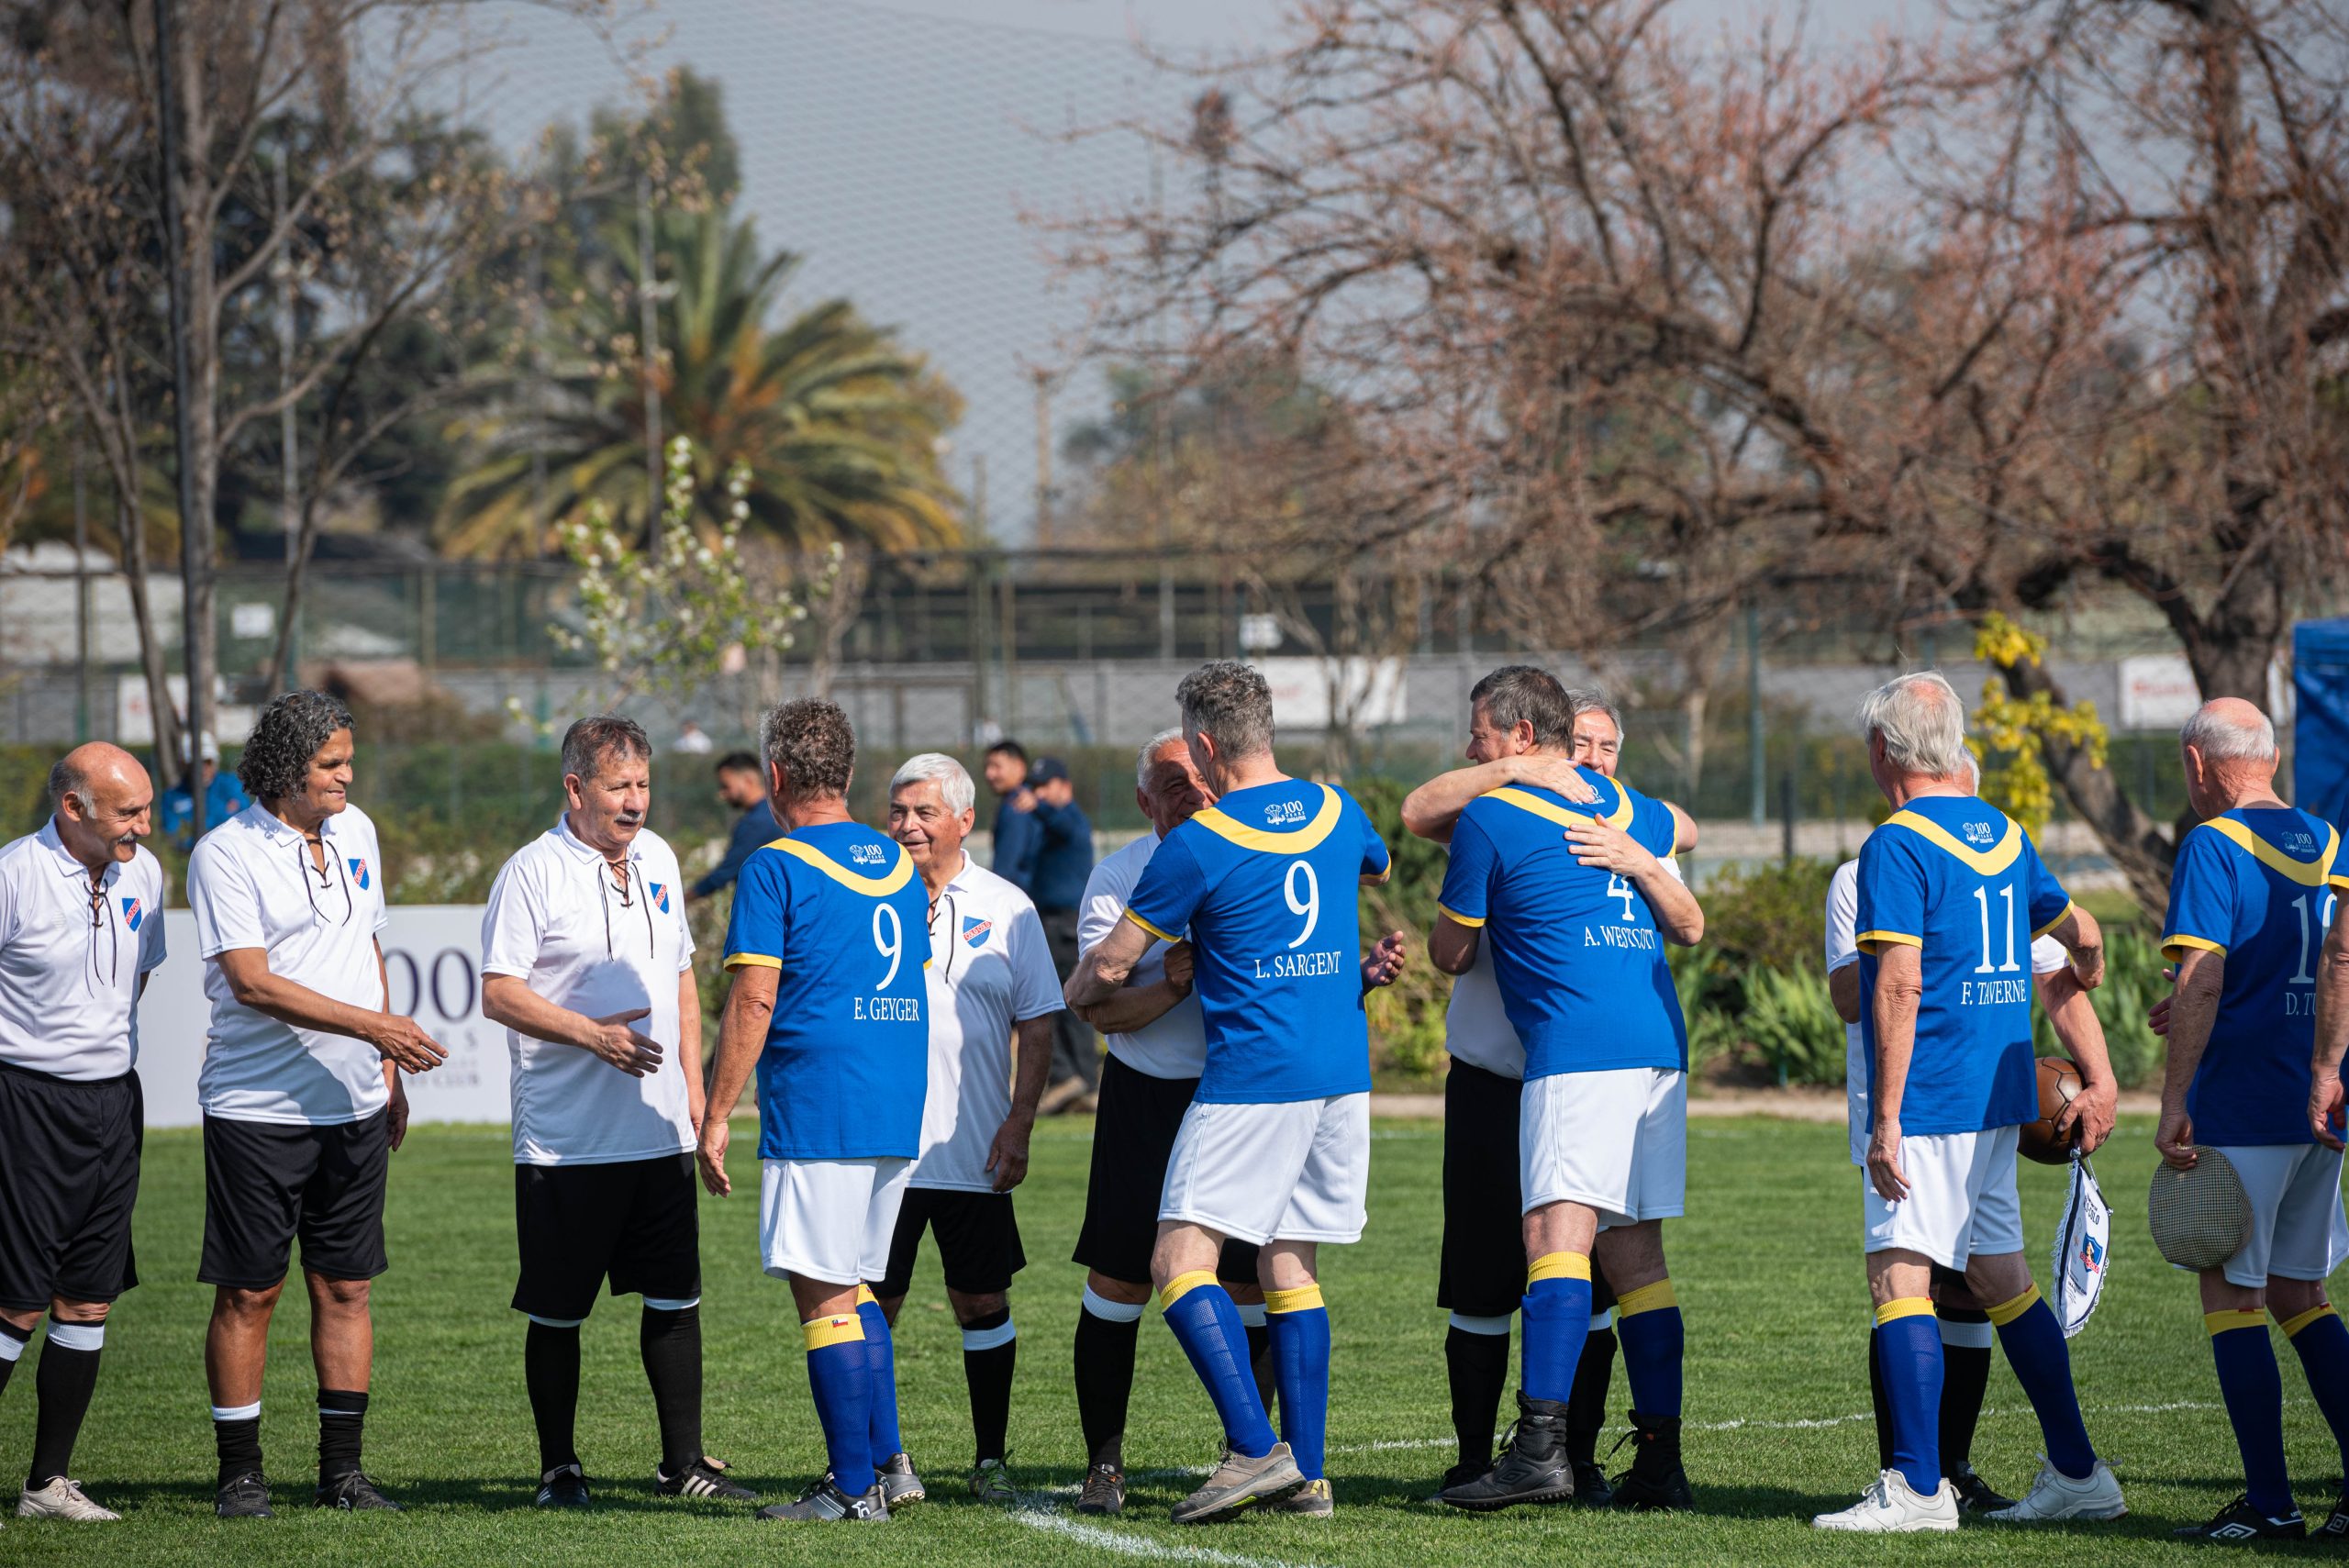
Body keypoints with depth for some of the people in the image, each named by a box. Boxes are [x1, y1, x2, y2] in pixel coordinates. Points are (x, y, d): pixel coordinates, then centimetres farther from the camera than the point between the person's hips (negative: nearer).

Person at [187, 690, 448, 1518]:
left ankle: (342, 1468, 11)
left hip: (354, 1108, 6)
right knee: (248, 1292, -1)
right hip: (256, 1108, -6)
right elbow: (251, 982, -18)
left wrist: (388, 1069, 18)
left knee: (345, 1287, 6)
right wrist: (371, 1024, -21)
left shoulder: (354, 830, 11)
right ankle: (240, 1472, 6)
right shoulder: (227, 853, -10)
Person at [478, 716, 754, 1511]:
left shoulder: (656, 858, 12)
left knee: (675, 1298, 6)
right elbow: (499, 995, -12)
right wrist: (593, 1035, -21)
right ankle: (558, 1469, 12)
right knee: (557, 1312, 2)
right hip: (566, 1140, -6)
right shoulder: (534, 872, -9)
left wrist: (694, 1086, 15)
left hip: (660, 1132, 6)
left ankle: (683, 1462, 15)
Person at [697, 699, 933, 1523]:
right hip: (898, 1114, 7)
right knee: (854, 1289, 18)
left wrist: (716, 1114, -9)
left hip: (813, 1108, -7)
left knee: (824, 1297, -3)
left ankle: (855, 1488, -2)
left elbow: (753, 1000, -13)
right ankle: (884, 1459, 16)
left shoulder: (776, 868, -9)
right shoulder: (900, 864, 13)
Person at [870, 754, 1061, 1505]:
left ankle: (990, 1460, 15)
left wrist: (1018, 1125, -3)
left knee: (984, 1303, 4)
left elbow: (1037, 1025, 6)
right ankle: (884, 1457, 8)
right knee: (871, 1303, -1)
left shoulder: (1005, 908, 4)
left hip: (975, 1153, 0)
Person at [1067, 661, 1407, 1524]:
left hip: (1251, 1079, -7)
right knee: (1291, 1265, 11)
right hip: (1343, 1074, 7)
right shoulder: (1334, 809, 7)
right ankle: (1306, 1472, 7)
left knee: (1181, 1261, -6)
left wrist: (1077, 994, 20)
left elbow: (1110, 965, -2)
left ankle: (1256, 1450, -19)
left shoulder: (1199, 844, -10)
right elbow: (1377, 867, 33)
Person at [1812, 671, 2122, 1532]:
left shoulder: (1898, 845, -12)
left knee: (1899, 1274, -8)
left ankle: (1920, 1487, -14)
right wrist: (2086, 976, 52)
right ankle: (2078, 1472, 16)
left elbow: (1900, 985, -20)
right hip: (2000, 1099, 8)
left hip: (1929, 1104, -8)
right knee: (2001, 1278, 14)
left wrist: (1885, 1118, -20)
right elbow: (2080, 931, 28)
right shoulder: (2003, 835, 13)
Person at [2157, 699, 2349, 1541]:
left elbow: (2201, 982, -18)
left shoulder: (2212, 846, -10)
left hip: (2241, 1108, -7)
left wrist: (2174, 1101, -16)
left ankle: (2270, 1502, -4)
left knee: (2232, 1295, -2)